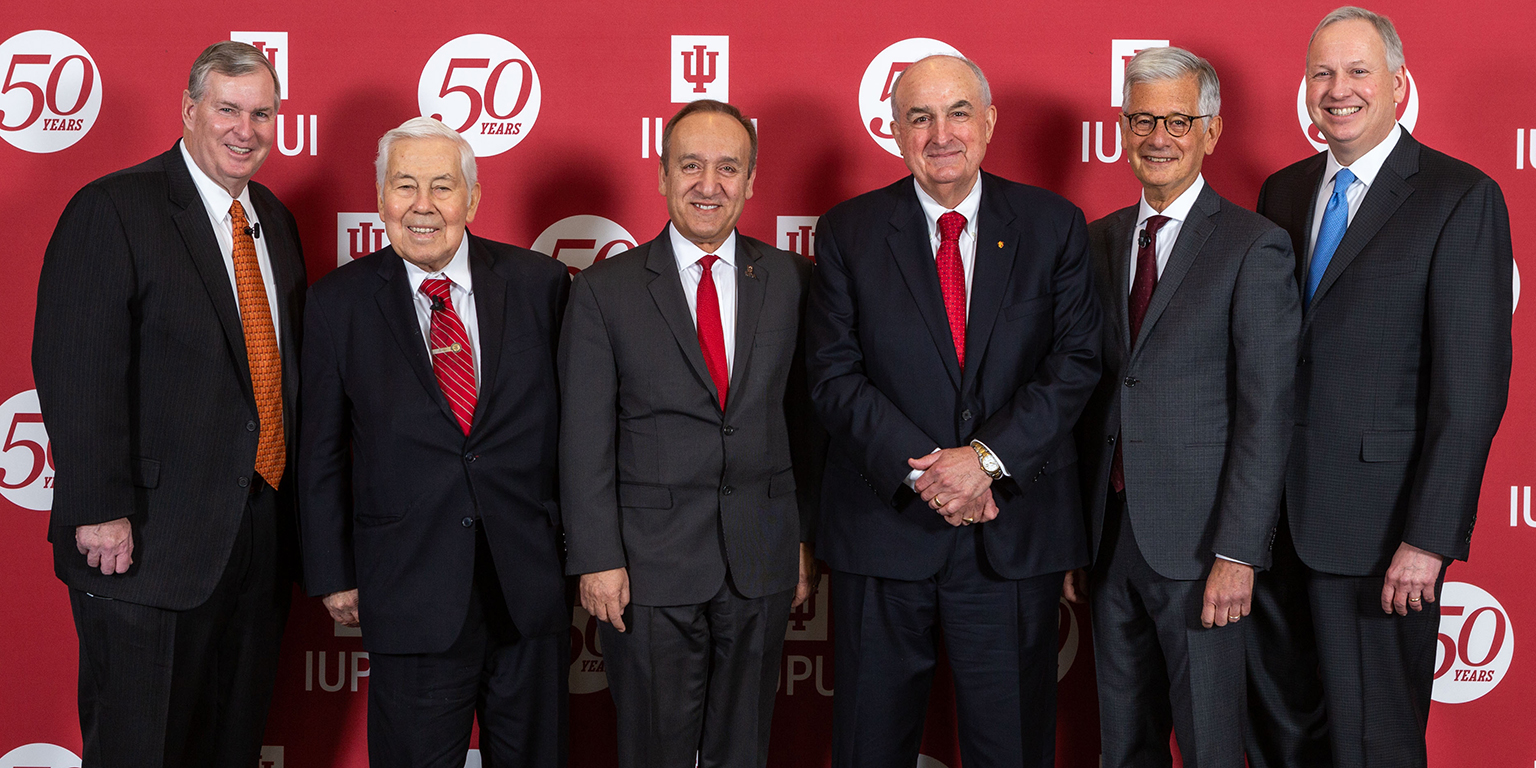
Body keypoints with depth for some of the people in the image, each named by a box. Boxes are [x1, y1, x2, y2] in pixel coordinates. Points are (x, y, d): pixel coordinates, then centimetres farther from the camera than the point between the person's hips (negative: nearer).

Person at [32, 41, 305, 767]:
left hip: (260, 539, 7)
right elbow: (74, 371, -17)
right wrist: (100, 512, -21)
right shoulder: (112, 210, -11)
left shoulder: (273, 219, 12)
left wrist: (283, 503, 12)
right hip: (151, 545, -7)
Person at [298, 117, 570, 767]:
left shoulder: (538, 283, 0)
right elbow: (321, 453, 3)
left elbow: (571, 418, 6)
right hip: (411, 589, -1)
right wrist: (333, 575, 3)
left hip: (532, 587, 2)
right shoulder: (338, 303, -1)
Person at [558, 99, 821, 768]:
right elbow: (585, 437, -5)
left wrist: (809, 538, 6)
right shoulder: (605, 290, -3)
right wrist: (597, 559, -9)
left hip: (763, 561, 2)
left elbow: (805, 416, 7)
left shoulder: (791, 280, 4)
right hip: (650, 563, -2)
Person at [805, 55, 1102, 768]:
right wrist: (921, 470, -15)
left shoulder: (1054, 226, 3)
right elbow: (834, 375, -4)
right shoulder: (847, 233, 2)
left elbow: (1076, 362, -4)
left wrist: (987, 457, -16)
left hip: (1014, 535, 0)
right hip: (883, 527, 0)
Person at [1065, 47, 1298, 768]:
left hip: (1197, 543, -5)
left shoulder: (1254, 247, -7)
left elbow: (1267, 413, -11)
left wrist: (1239, 552, -16)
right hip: (1109, 536, 5)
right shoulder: (1097, 241, 10)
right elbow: (1086, 394, 11)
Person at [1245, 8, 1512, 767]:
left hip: (1377, 527, -5)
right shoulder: (1283, 192, 10)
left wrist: (1431, 537, -17)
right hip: (1274, 512, 6)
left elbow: (1473, 384, -13)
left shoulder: (1460, 198, -8)